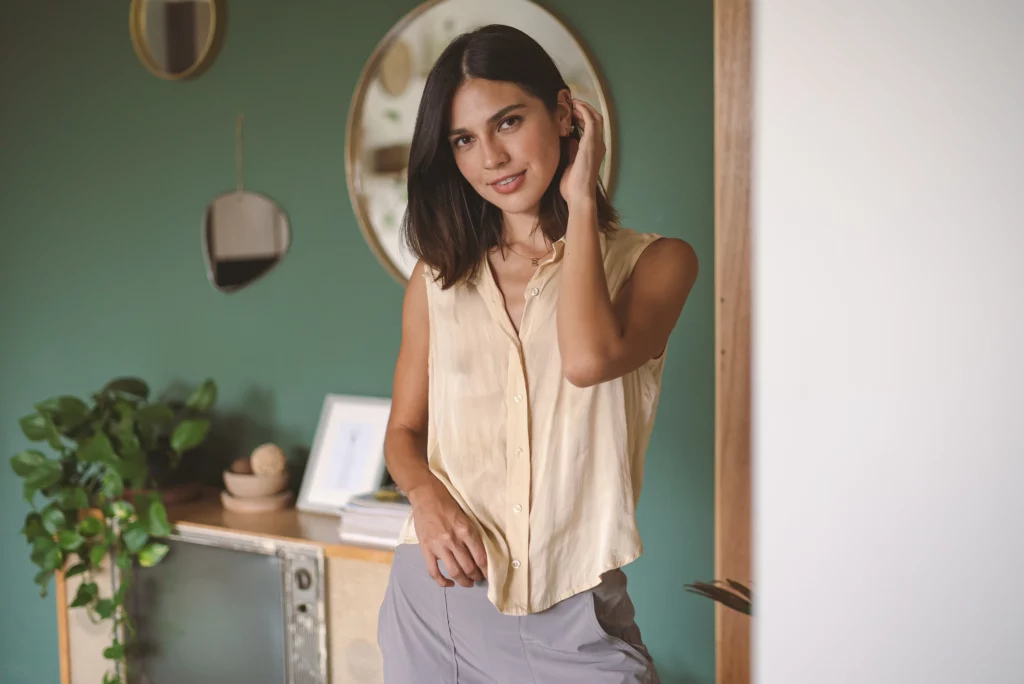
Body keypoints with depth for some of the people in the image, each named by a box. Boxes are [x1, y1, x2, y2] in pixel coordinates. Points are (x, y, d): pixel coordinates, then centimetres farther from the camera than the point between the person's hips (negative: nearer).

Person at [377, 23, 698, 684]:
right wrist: (427, 495, -10)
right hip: (439, 589, 3)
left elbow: (588, 359, -23)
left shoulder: (654, 261, -2)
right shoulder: (439, 277, 7)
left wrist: (580, 199, -11)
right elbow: (404, 429, 13)